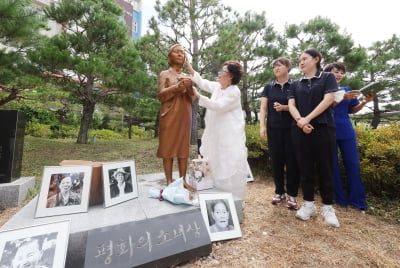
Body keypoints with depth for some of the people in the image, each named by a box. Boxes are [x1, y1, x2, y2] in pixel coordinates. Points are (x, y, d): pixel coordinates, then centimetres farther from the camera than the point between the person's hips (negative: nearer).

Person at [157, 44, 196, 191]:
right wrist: (178, 86, -18)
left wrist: (190, 88, -9)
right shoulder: (164, 74, 8)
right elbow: (161, 95, -6)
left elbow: (192, 99, 11)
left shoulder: (187, 77, 19)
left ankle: (183, 180, 11)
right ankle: (169, 182, 5)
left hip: (185, 116, 4)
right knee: (168, 148, -3)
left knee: (183, 148, 3)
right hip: (170, 116, -3)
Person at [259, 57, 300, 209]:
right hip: (274, 128, 2)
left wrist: (284, 107, -16)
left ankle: (292, 194, 15)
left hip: (291, 128, -2)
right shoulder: (269, 87, 11)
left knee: (292, 160, 1)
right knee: (276, 160, 5)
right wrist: (262, 125, -5)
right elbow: (263, 107, 5)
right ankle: (279, 191, 20)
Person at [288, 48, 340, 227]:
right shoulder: (296, 85, 16)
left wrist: (308, 119, -14)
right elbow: (291, 105, 4)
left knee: (325, 168, 2)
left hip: (323, 128, -2)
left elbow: (328, 100, -5)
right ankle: (308, 204, 17)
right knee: (305, 168, 5)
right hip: (299, 130, 3)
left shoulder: (327, 77, 9)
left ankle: (328, 207, 16)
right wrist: (300, 121, -15)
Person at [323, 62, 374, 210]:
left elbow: (352, 110, 14)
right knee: (333, 165, 4)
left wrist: (364, 102, -3)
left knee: (353, 165, 4)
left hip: (346, 131, 4)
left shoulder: (347, 89, 14)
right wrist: (342, 98, -21)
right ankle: (339, 199, 16)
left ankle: (357, 200, 15)